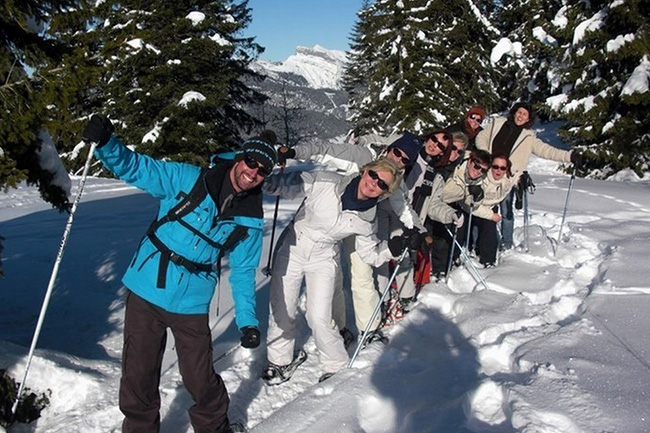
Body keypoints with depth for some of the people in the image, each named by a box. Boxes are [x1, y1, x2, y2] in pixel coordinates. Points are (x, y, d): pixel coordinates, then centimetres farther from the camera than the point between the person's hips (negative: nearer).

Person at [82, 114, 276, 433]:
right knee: (138, 376, 10)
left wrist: (247, 321, 0)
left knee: (200, 379, 4)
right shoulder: (187, 179, -7)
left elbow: (243, 272, 7)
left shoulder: (251, 220, 0)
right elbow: (135, 168, -8)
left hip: (191, 305, 1)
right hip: (145, 291, 0)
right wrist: (106, 143, -28)